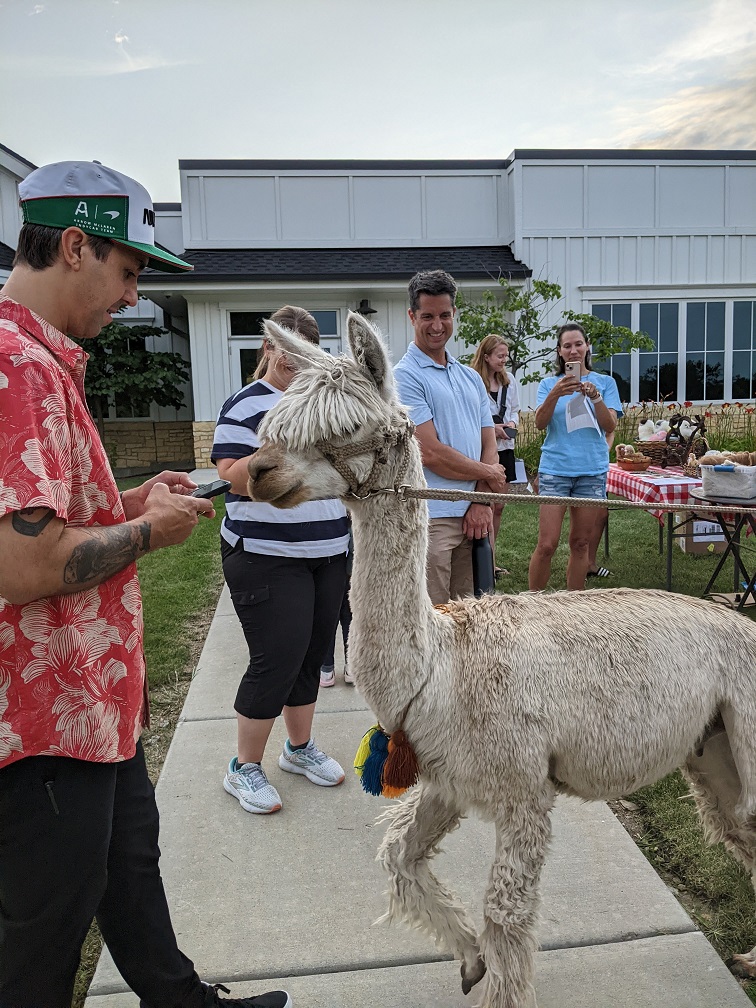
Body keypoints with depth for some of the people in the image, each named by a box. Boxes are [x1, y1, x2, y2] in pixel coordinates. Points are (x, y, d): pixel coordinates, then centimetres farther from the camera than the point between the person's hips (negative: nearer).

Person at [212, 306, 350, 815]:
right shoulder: (245, 406, -7)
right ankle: (245, 768, 12)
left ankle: (301, 747, 33)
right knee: (277, 658, -7)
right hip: (267, 558, -7)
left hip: (329, 554, 7)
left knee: (312, 655, 14)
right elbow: (235, 481, -15)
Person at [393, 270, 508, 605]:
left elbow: (489, 444, 12)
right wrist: (488, 475, -1)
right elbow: (430, 453, -14)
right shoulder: (405, 376, -7)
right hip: (431, 518, -7)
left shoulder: (471, 377, 17)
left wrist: (482, 503, -3)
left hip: (474, 516, 7)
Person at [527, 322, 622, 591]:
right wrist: (555, 395, -22)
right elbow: (540, 423, -6)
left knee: (581, 544, 7)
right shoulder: (549, 384, 7)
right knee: (546, 545, -7)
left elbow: (610, 426, -1)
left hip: (592, 471, 1)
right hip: (555, 469, -1)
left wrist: (595, 396, -17)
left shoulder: (605, 382, 8)